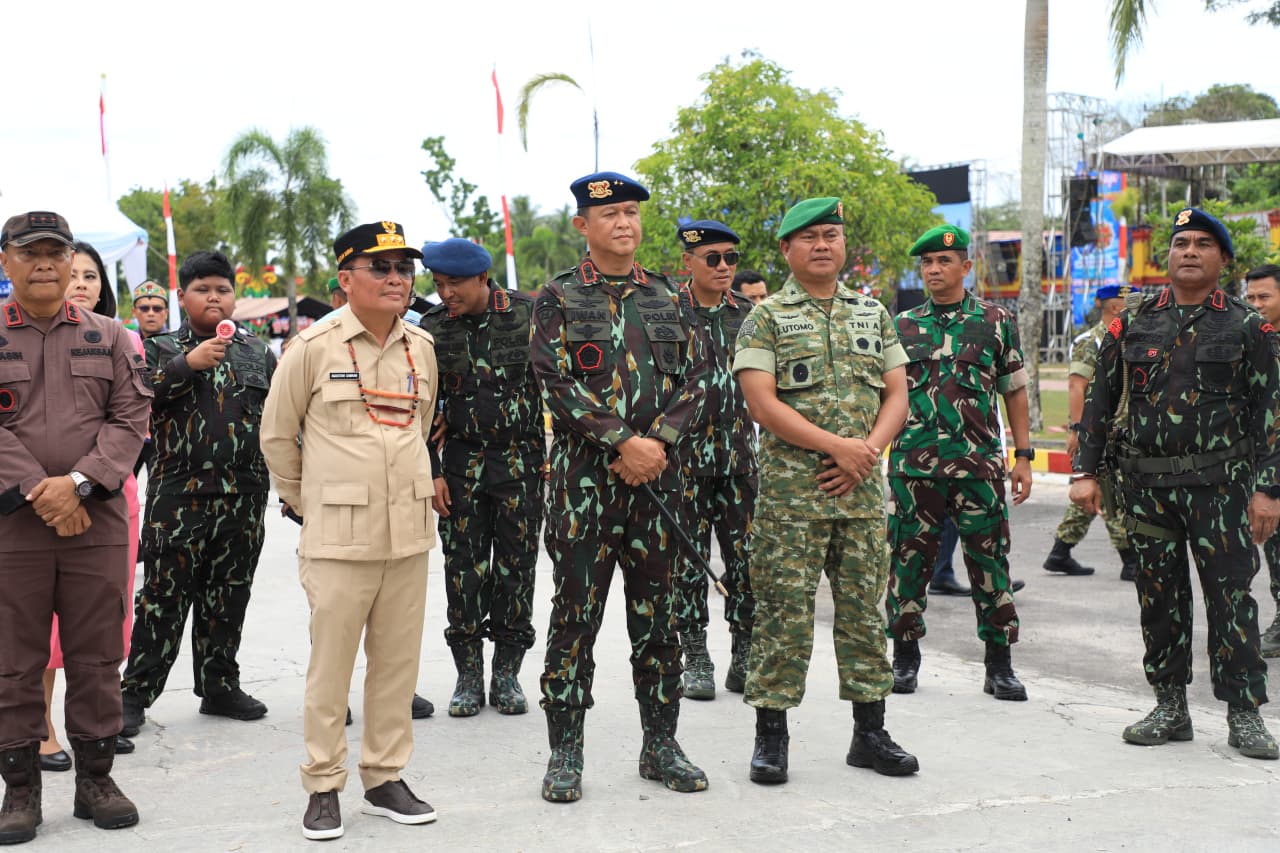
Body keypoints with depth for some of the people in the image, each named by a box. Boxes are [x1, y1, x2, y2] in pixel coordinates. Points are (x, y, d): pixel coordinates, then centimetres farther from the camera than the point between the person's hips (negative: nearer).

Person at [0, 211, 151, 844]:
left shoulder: (108, 336, 9)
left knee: (96, 656, 7)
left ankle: (95, 778, 20)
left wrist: (79, 483, -12)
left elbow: (131, 417, 1)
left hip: (98, 521, 2)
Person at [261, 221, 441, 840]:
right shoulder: (314, 346, -5)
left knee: (397, 661, 9)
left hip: (409, 534, 4)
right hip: (338, 537, -4)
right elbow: (276, 433, 4)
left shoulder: (422, 347, 8)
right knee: (330, 665, 1)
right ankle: (323, 787, 13)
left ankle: (384, 778, 21)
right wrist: (307, 502, 9)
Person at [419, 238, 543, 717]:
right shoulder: (432, 328, 1)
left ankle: (507, 675, 14)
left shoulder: (528, 313, -4)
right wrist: (430, 471, -1)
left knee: (517, 565, 3)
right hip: (462, 461, 1)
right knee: (464, 569, 1)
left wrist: (557, 452, 0)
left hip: (523, 458, -1)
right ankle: (469, 675, 12)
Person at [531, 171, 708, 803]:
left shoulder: (665, 297, 13)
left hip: (656, 474, 4)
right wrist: (623, 442, -17)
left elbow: (692, 380, 8)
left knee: (657, 613, 9)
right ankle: (565, 754, 9)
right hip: (584, 475, -4)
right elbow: (558, 384, -9)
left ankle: (660, 744, 20)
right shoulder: (557, 299, 1)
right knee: (575, 613, 0)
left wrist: (659, 440, -9)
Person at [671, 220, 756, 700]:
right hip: (685, 456, -3)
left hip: (741, 455, 3)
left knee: (745, 556, 4)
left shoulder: (750, 314, 10)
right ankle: (696, 660, 12)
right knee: (689, 558, 3)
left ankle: (745, 656, 15)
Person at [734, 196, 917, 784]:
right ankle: (771, 735, 8)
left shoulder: (873, 314, 14)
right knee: (785, 613, -2)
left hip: (863, 491, 4)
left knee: (864, 610, 9)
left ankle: (870, 733, 19)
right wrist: (838, 445, -15)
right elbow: (763, 403, -11)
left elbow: (896, 395, 10)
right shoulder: (766, 319, 0)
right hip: (790, 491, -4)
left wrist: (869, 450, -8)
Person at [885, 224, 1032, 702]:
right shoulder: (902, 326, 9)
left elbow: (1015, 393, 8)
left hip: (979, 464, -1)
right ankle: (905, 658, 21)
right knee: (909, 560, 6)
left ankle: (999, 666, 12)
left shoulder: (996, 322, 6)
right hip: (912, 465, 1)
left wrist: (1023, 456, 3)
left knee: (990, 562, 1)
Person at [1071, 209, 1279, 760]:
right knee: (1158, 596, 7)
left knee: (1231, 597, -2)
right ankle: (1169, 709, 18)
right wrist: (1085, 471, 4)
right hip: (1145, 482, 3)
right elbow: (1100, 400, 11)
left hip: (1220, 484, -2)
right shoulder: (1132, 325, 9)